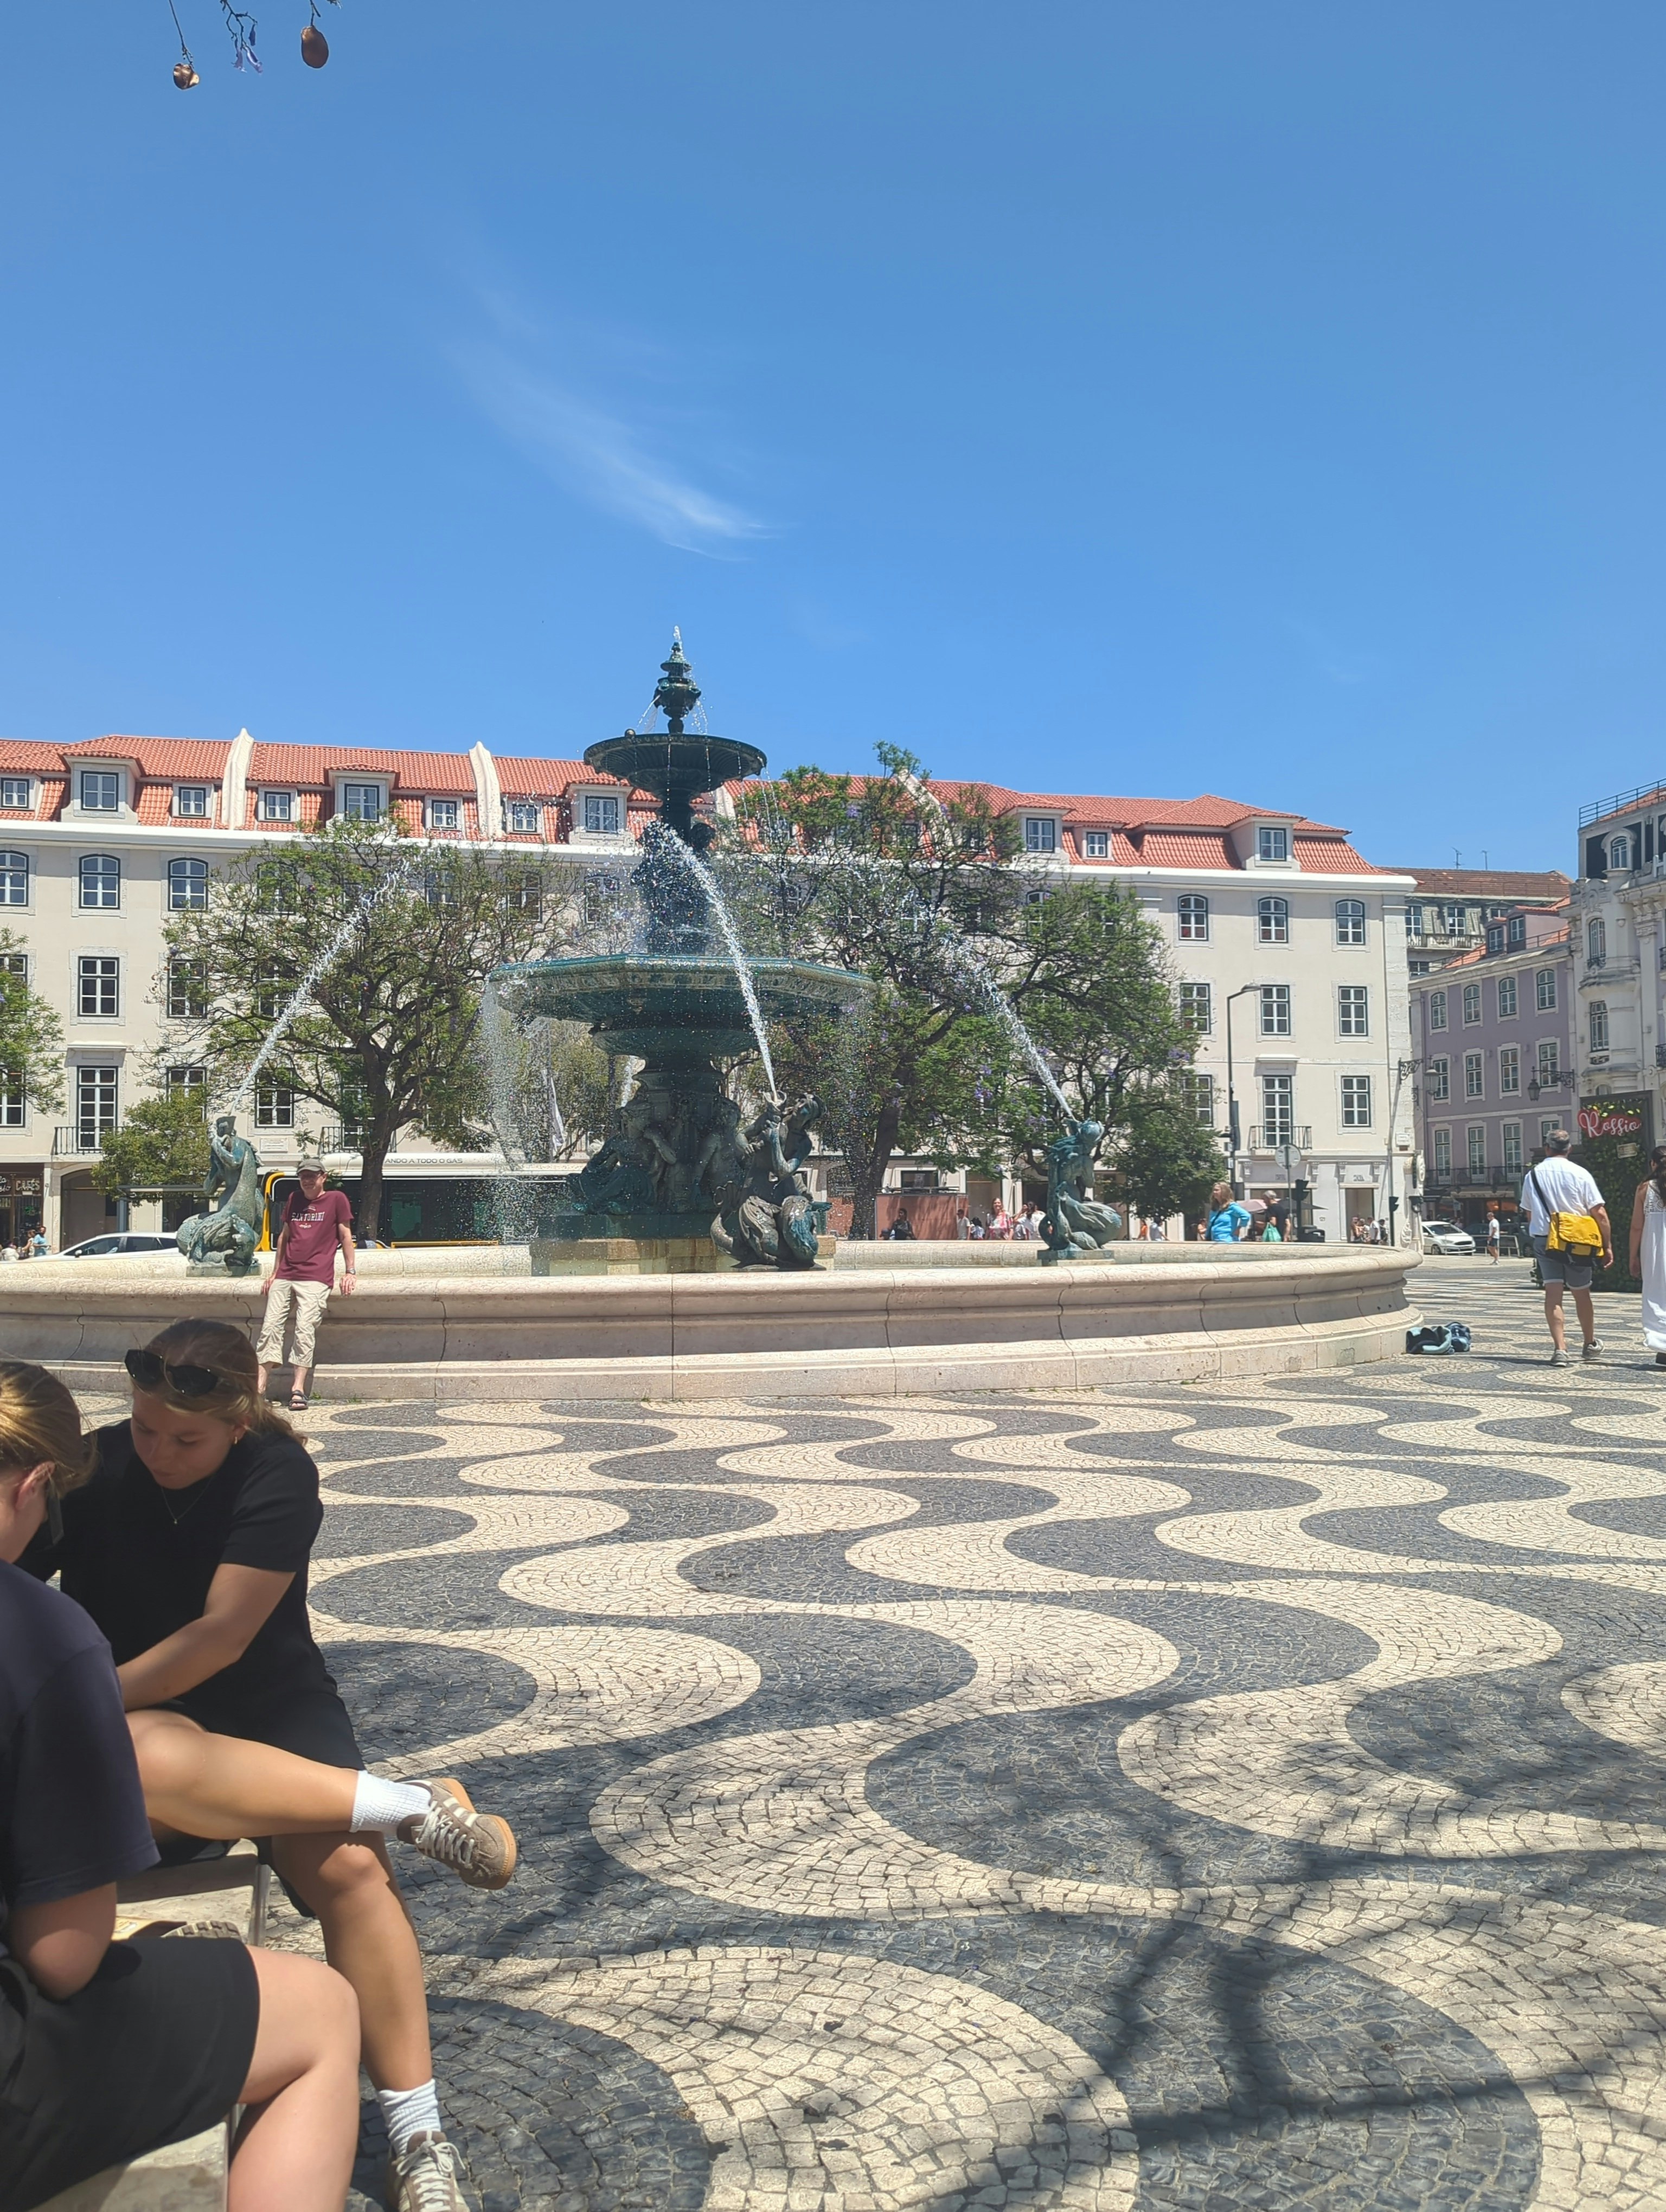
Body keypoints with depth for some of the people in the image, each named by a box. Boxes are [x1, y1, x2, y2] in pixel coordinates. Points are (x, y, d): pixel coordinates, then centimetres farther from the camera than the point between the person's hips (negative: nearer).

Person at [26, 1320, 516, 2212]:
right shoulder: (91, 1471, -6)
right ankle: (419, 1806, -26)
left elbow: (222, 1632, -18)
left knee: (346, 1864, -27)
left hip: (274, 1703, -1)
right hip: (140, 1719, 1)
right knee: (147, 1760, -38)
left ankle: (418, 2138, -13)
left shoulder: (276, 1472, -12)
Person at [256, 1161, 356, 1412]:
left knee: (305, 1329, -17)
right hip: (285, 1277, 5)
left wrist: (350, 1271, -4)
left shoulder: (336, 1199, 5)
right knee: (271, 1328, -4)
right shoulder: (294, 1199, 19)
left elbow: (346, 1236, 3)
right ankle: (259, 1388, -7)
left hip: (315, 1278, -5)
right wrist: (275, 1272, 20)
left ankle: (298, 1390, -20)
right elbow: (284, 1236, 24)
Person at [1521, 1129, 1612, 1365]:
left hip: (1543, 1239, 1)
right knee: (1581, 1293, 14)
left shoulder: (1533, 1175, 2)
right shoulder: (1580, 1174, -7)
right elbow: (1600, 1213, -8)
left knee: (1553, 1292, -2)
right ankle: (1590, 1344, 30)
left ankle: (1560, 1349, -12)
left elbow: (1528, 1213, 11)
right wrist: (1608, 1246, -3)